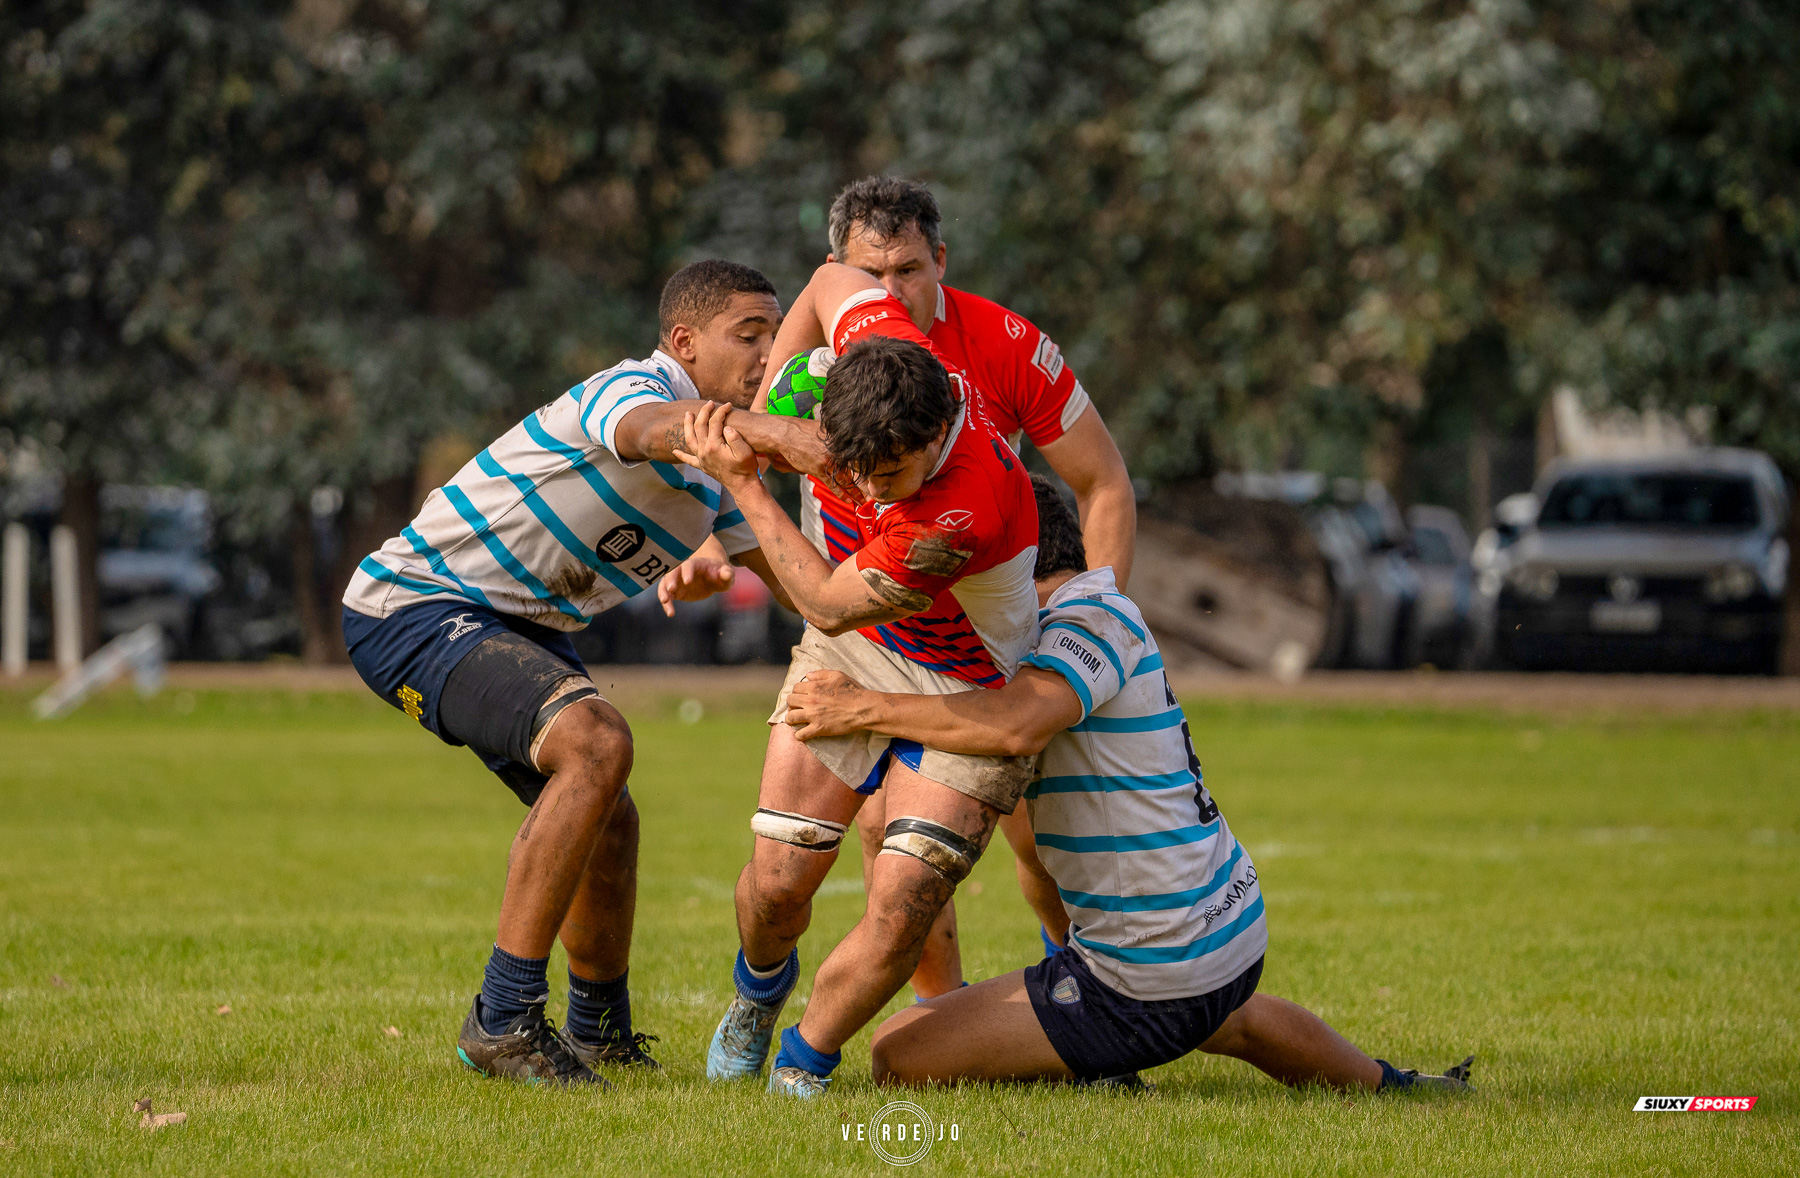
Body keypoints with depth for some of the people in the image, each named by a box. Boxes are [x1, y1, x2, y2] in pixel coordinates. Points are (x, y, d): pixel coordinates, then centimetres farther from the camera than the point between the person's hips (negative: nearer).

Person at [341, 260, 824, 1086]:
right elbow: (651, 428, -48)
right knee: (596, 745, -30)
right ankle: (502, 1019, -26)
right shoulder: (633, 388, -22)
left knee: (607, 822, 18)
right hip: (415, 606, -11)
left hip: (519, 627, 11)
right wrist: (769, 429, -68)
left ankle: (599, 1033, 41)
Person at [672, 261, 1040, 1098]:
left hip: (967, 697, -5)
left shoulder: (973, 504, -40)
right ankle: (758, 992, 34)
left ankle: (801, 1071, 8)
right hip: (847, 659, 5)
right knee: (778, 879, -1)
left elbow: (831, 604, -26)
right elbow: (836, 279, 3)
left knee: (900, 910, -16)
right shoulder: (883, 343, -23)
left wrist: (742, 485, -20)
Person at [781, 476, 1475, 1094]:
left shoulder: (1092, 619, -18)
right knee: (1236, 1020, 46)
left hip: (1151, 986, -10)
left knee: (896, 1055, -10)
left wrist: (866, 709, -29)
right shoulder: (1101, 612, 12)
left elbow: (1016, 726, -37)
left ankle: (1089, 1077, -10)